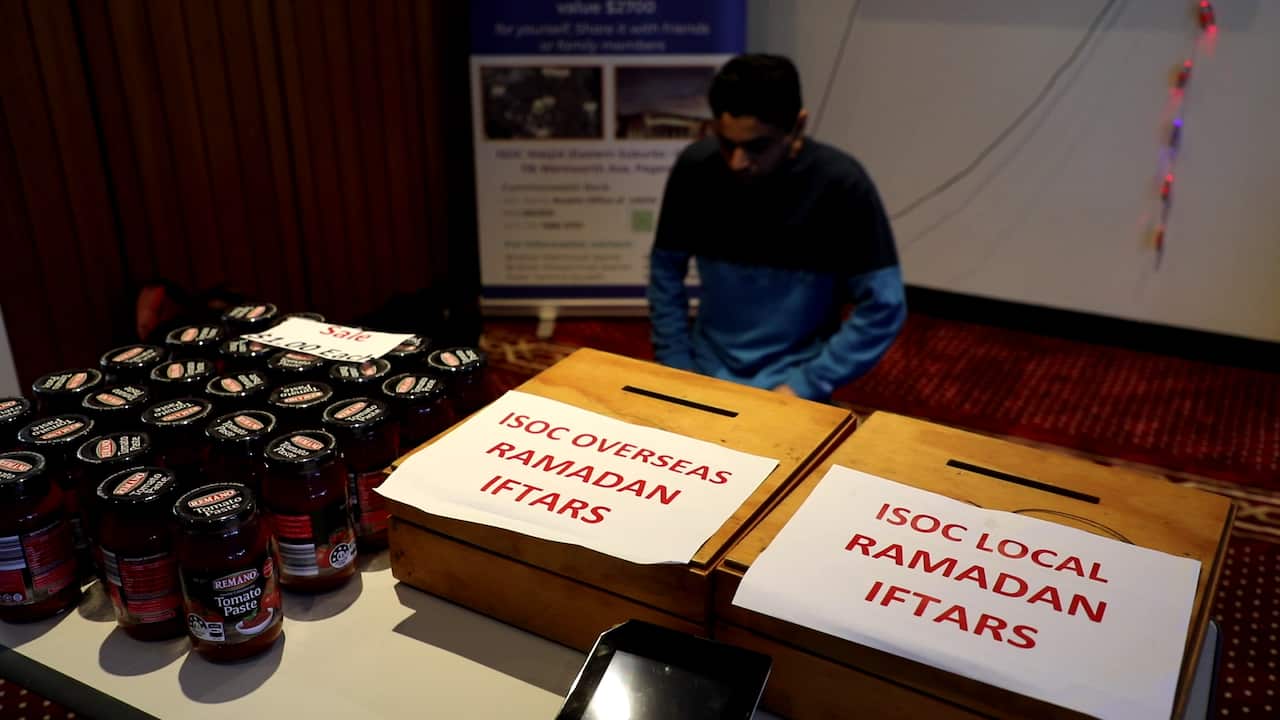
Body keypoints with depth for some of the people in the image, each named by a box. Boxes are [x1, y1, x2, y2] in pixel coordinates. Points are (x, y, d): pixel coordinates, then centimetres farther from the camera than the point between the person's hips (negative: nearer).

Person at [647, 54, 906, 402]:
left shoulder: (840, 184, -15)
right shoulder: (694, 168, -7)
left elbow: (883, 308, -12)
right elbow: (665, 271, 4)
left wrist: (806, 385, -15)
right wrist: (676, 366, -2)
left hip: (789, 383, -2)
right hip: (705, 371, 2)